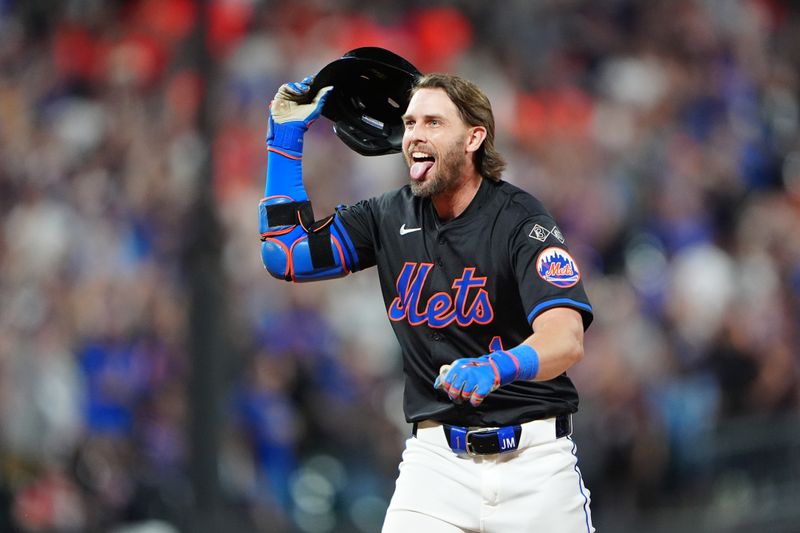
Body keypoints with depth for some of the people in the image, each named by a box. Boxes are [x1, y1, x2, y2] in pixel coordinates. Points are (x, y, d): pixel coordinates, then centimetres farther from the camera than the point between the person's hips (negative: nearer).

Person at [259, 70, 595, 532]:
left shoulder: (520, 220, -11)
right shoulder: (393, 217, 6)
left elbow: (567, 340, -24)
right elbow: (287, 255, 6)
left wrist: (498, 367, -46)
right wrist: (286, 139, 3)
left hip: (533, 458, -3)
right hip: (437, 456, 3)